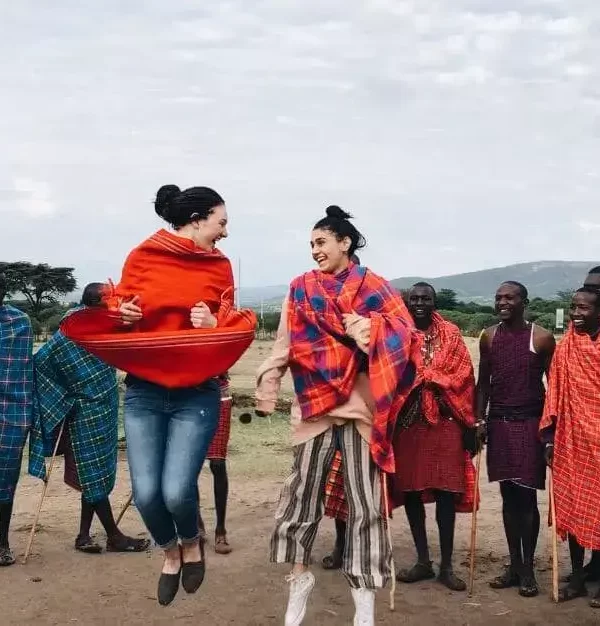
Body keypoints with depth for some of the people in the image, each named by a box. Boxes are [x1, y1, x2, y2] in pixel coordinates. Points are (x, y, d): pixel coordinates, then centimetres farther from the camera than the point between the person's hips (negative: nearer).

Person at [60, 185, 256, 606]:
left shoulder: (220, 265, 2)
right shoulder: (142, 257, 0)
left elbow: (229, 329, 5)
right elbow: (121, 319, 7)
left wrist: (213, 326, -16)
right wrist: (122, 314, -15)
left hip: (197, 394, 0)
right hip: (143, 392, 1)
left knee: (177, 491, -13)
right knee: (146, 495, -5)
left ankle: (193, 542, 23)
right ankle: (171, 552, 29)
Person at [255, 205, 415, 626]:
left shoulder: (375, 288, 4)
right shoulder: (301, 289, 7)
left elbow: (402, 336, -3)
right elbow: (285, 344, 4)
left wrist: (368, 330, -18)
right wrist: (268, 385, -4)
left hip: (361, 407, -1)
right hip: (315, 405, 1)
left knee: (365, 501, 2)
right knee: (304, 494, 7)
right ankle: (300, 576, 28)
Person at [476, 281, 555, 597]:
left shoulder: (541, 338, -5)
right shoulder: (489, 336, 6)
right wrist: (479, 419, 4)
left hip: (530, 423, -3)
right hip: (499, 423, 4)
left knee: (527, 496, 0)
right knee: (508, 495, 9)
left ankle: (528, 569, 13)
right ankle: (514, 565, 20)